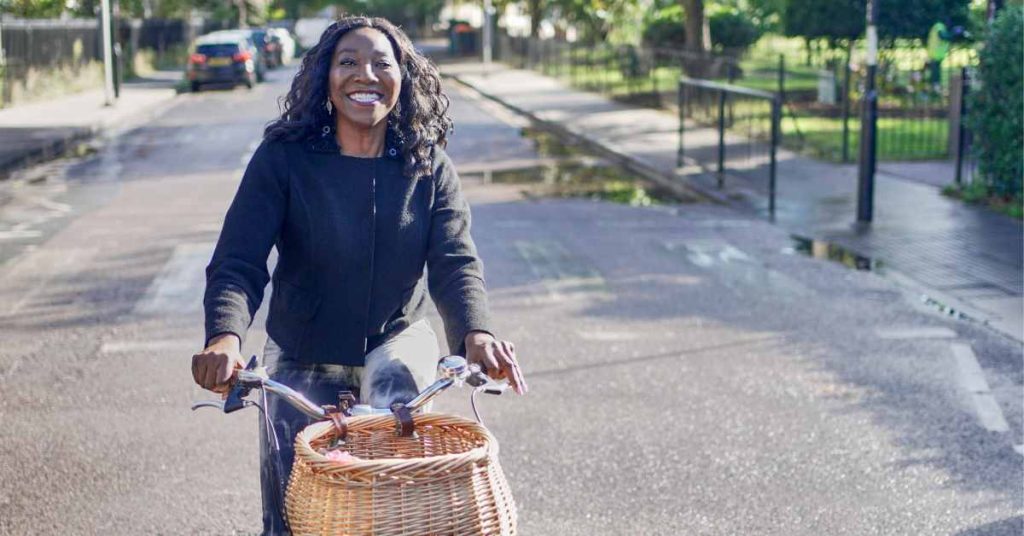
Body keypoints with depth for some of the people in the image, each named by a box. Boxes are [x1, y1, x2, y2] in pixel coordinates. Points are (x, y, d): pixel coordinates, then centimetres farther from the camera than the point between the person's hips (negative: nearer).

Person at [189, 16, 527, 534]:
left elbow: (454, 260, -18)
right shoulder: (283, 158, -14)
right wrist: (225, 336, -41)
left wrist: (474, 331, -39)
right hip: (302, 358, -1)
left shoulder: (429, 166, -7)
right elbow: (238, 262, -20)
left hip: (398, 342, 1)